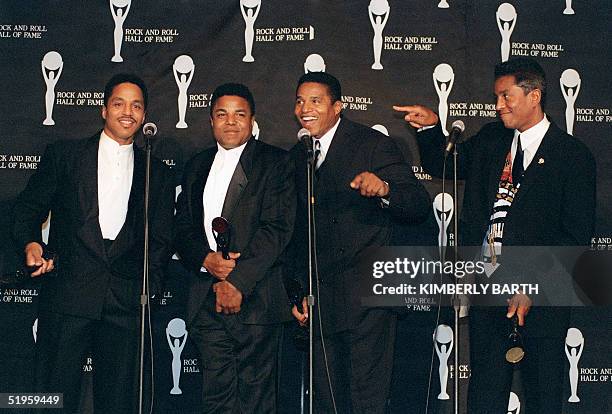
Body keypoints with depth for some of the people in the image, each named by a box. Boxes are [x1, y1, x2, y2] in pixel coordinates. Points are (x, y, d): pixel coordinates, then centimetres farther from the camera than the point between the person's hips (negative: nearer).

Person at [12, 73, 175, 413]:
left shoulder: (157, 174, 14)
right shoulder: (63, 155, 9)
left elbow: (160, 240, 15)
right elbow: (28, 207, 10)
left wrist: (150, 289, 3)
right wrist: (31, 243, -10)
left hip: (125, 304, 2)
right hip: (67, 296, -2)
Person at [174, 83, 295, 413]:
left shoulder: (274, 162, 2)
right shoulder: (197, 166, 19)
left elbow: (277, 228, -8)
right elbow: (183, 226, 14)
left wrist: (238, 281, -15)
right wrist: (205, 259, -8)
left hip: (254, 297, -4)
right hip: (205, 300, 4)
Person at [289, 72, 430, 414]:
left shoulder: (374, 144, -6)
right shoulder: (297, 157, 13)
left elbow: (420, 207, -14)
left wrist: (384, 189, -33)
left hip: (367, 298, -6)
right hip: (321, 300, 6)